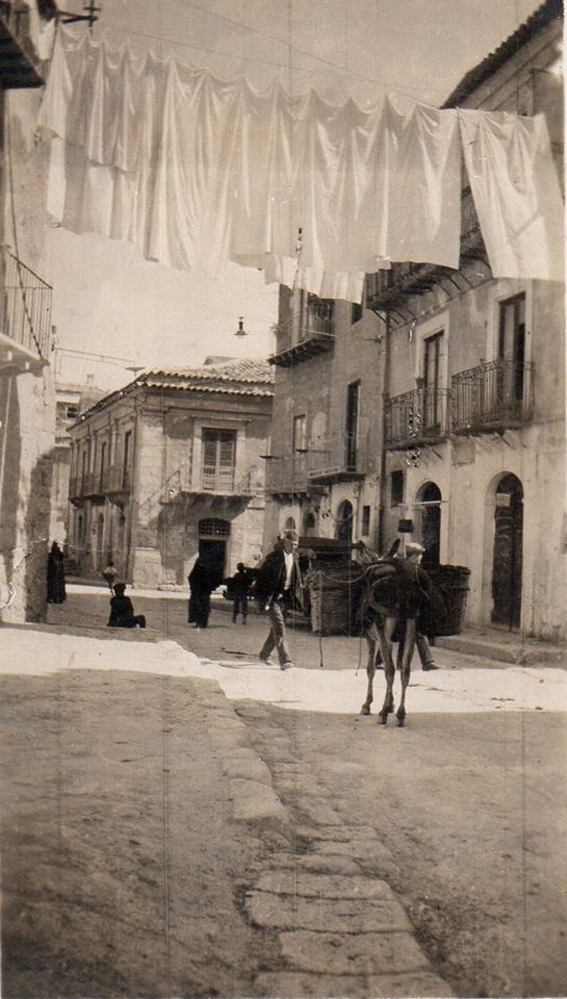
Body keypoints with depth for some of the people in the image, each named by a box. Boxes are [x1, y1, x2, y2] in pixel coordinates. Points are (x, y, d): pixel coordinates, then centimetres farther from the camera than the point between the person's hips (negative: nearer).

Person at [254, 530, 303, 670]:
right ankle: (284, 660, -15)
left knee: (276, 628, 14)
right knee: (279, 628, -12)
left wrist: (298, 597, 13)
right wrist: (262, 598, -11)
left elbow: (297, 578, 18)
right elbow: (262, 576, -8)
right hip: (273, 597, -7)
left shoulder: (294, 558, 9)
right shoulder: (273, 557, -11)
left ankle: (264, 655, 30)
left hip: (286, 597, 7)